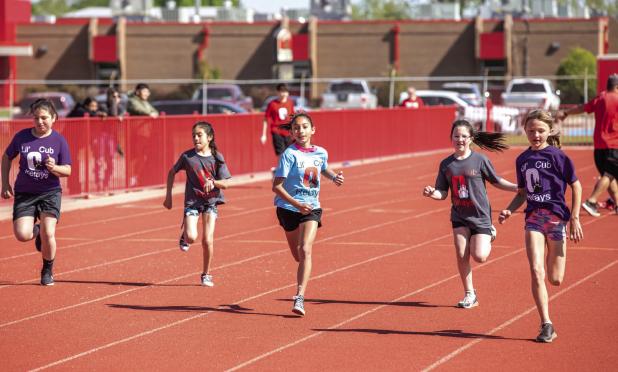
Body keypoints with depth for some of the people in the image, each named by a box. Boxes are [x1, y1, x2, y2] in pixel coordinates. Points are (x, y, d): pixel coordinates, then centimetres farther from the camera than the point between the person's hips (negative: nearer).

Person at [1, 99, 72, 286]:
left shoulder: (59, 140, -5)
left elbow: (67, 171, -3)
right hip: (24, 193, 1)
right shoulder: (22, 136, -2)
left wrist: (54, 168, -25)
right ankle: (36, 231, 25)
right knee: (22, 235, -15)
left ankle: (48, 271, 11)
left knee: (48, 234, -16)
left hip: (50, 192, -1)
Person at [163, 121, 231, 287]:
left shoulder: (216, 157, -5)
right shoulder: (187, 156, -5)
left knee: (208, 240, -5)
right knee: (191, 237, -19)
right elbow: (172, 172, 10)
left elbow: (225, 183, -5)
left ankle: (206, 274, 14)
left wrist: (213, 182, -25)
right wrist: (168, 195, 7)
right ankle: (184, 236, 20)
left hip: (211, 201, 0)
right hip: (192, 200, 0)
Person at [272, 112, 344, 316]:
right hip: (288, 208, -1)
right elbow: (276, 186, -16)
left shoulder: (321, 153, 1)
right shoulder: (289, 154, -13)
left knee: (305, 250, -18)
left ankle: (300, 297, -22)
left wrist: (335, 177, 5)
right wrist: (297, 204, -25)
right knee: (298, 255, 12)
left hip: (312, 209, 1)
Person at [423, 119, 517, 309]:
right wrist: (432, 193, -19)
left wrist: (518, 188, -9)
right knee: (461, 254, -5)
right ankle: (470, 295, 8)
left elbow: (496, 181, 3)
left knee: (479, 256, -11)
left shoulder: (480, 160, -9)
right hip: (459, 216, 3)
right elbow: (443, 193, 3)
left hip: (480, 215, -3)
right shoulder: (446, 164, 0)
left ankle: (489, 237, 24)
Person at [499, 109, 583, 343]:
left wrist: (575, 218, -5)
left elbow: (575, 186, -1)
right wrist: (509, 210, 2)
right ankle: (546, 326, -9)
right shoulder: (522, 160, 9)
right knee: (536, 272, -13)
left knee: (555, 279, 3)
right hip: (534, 217, 3)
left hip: (556, 216, -3)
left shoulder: (557, 156, -6)